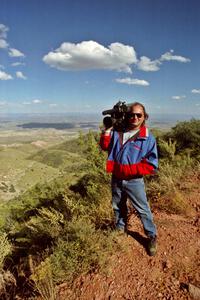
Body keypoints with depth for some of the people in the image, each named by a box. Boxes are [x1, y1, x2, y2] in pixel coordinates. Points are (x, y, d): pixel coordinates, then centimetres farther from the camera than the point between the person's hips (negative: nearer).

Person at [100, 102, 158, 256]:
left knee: (143, 210, 9)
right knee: (118, 207, 23)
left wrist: (128, 169, -23)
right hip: (116, 179, 4)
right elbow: (105, 147, 5)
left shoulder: (148, 138, -15)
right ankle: (120, 229, 48)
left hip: (134, 181, -4)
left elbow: (152, 165, -16)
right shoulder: (117, 131, -4)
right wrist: (107, 131, -11)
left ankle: (152, 237, 31)